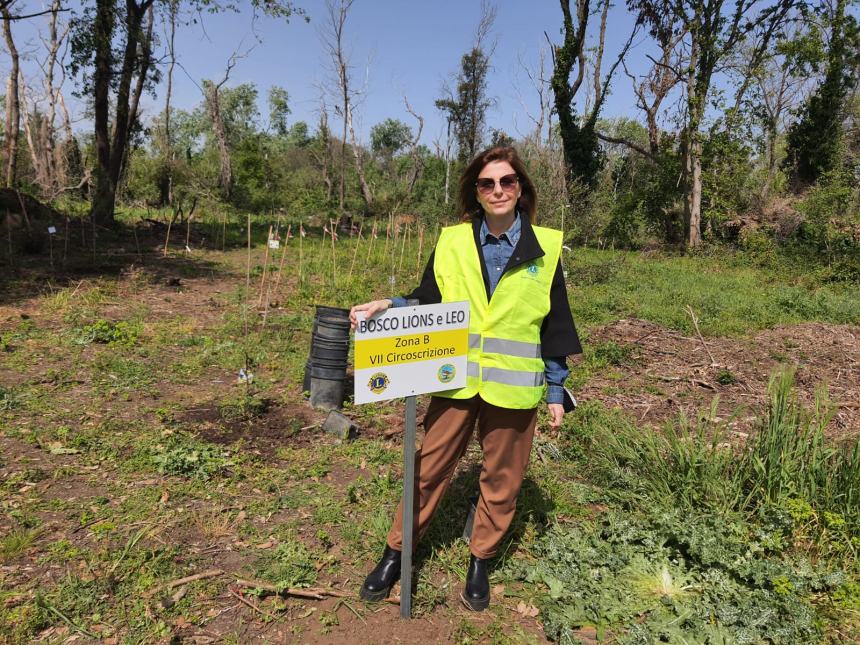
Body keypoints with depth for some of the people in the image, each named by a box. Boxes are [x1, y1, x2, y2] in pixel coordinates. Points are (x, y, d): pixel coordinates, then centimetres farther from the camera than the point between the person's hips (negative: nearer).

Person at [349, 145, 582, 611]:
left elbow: (555, 325, 3)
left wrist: (556, 391, 3)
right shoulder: (452, 241, 2)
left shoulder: (545, 248, 0)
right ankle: (395, 553, 27)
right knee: (428, 468, 8)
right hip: (456, 381, 1)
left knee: (501, 478, 12)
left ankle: (480, 562, 33)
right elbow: (429, 304, 7)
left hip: (513, 386, 0)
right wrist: (389, 306, -13)